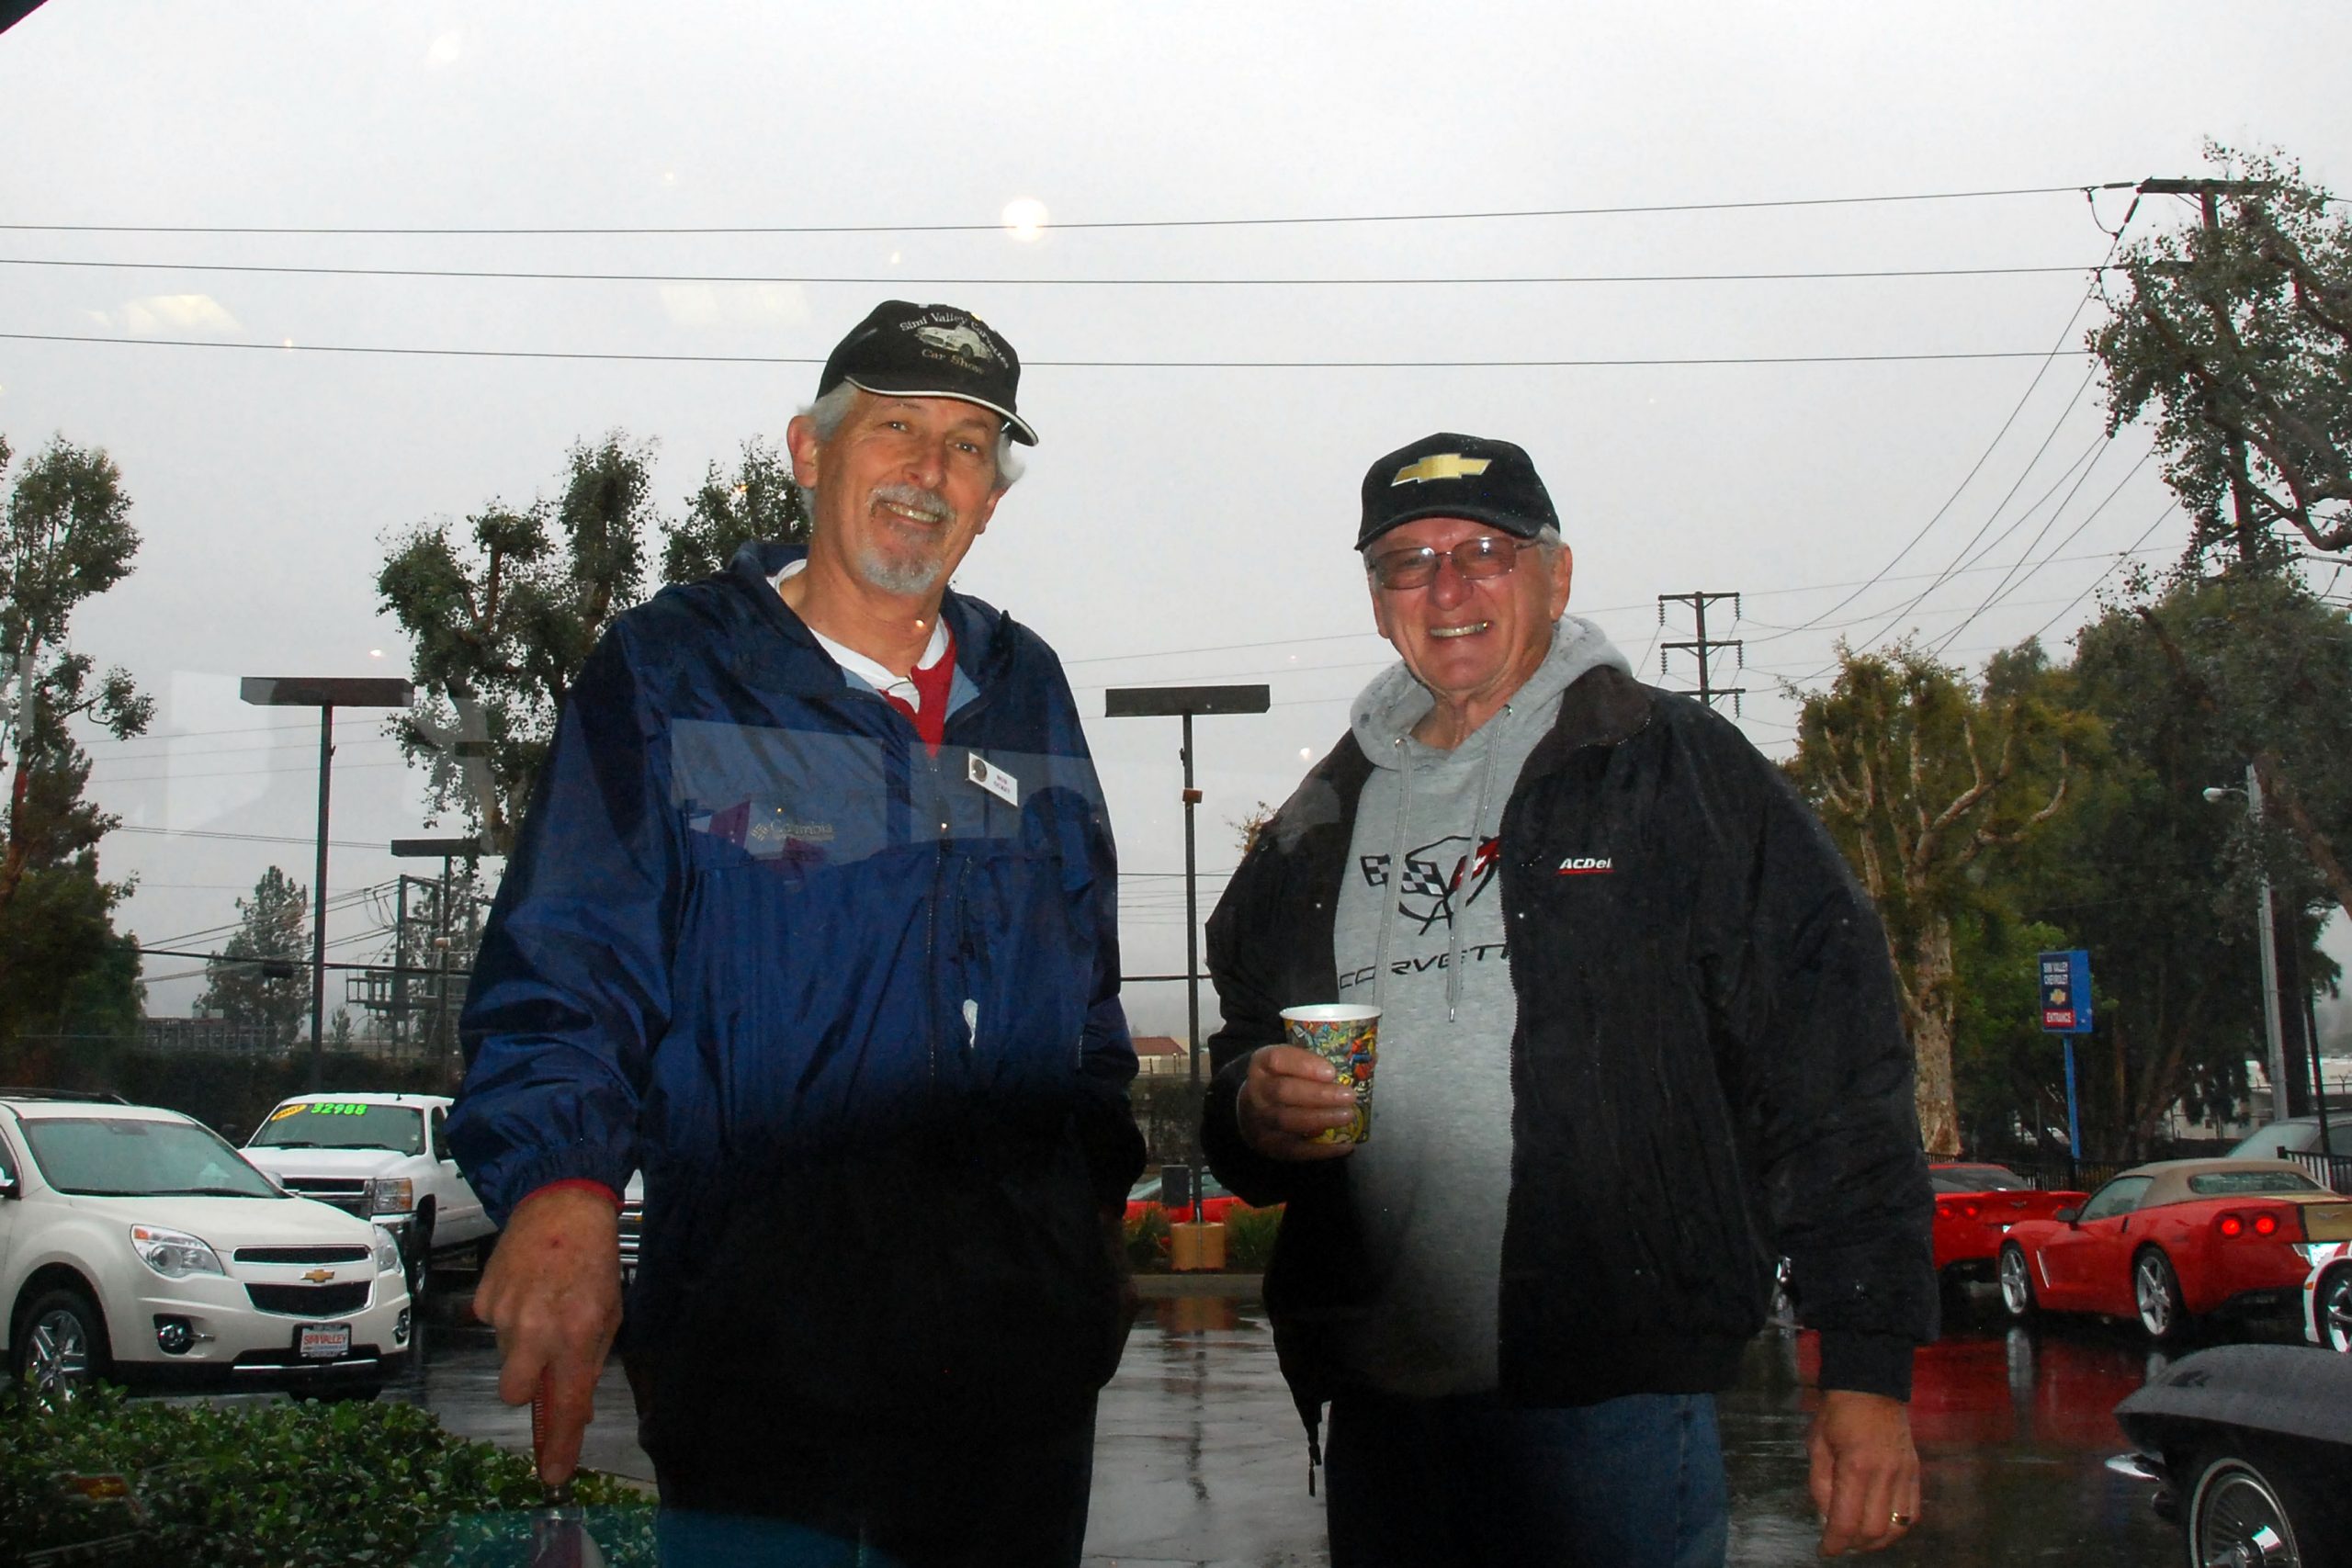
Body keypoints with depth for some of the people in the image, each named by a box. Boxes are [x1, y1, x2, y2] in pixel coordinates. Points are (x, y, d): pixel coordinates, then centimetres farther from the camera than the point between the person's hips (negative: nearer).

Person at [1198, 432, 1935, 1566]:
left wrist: (1869, 1368, -11)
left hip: (1611, 1401, -5)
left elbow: (1834, 1078, -5)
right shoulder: (1318, 831, 14)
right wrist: (1253, 1110, -1)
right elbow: (1247, 1063, 24)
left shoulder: (1677, 771, 0)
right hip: (1379, 1412, 5)